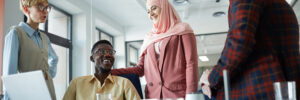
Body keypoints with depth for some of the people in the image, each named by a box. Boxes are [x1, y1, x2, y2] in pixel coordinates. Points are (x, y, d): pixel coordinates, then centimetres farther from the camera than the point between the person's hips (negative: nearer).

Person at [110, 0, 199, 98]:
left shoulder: (182, 30, 4)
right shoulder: (149, 38, 17)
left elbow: (191, 64, -6)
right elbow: (140, 69, 11)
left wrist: (190, 95, -16)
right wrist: (111, 72, 1)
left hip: (178, 93, -4)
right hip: (152, 93, 4)